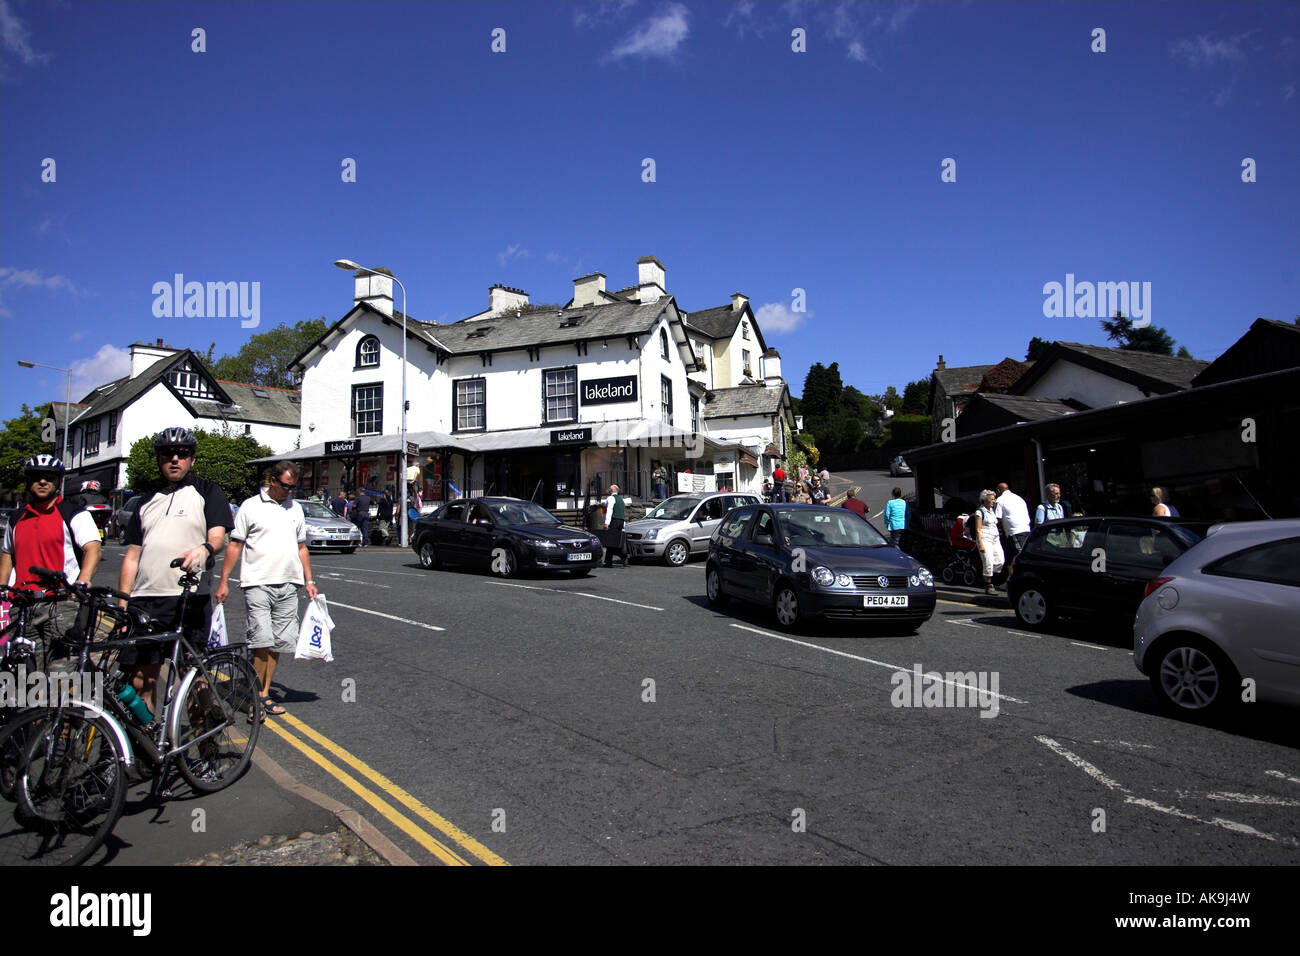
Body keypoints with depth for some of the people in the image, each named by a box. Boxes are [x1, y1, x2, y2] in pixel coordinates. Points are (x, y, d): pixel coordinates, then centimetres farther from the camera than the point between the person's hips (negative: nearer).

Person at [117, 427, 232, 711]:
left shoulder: (207, 492, 9)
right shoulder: (147, 502, 22)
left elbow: (218, 536, -5)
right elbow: (132, 555, 20)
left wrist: (204, 549, -29)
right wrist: (122, 604, 11)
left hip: (190, 599, -4)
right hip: (144, 601, 4)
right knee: (140, 681, 3)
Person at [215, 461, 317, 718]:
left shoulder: (296, 508, 15)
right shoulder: (251, 507, 0)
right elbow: (235, 545, 1)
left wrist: (309, 581, 16)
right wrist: (224, 582, -3)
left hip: (288, 585, 5)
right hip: (257, 583, -5)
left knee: (279, 642, 6)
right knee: (261, 641, -10)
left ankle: (264, 693, 15)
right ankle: (255, 694, 3)